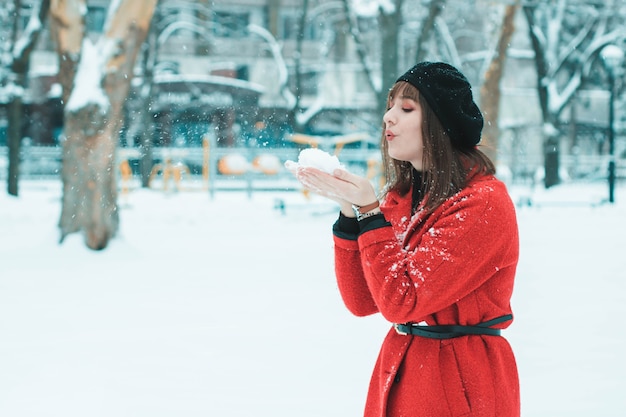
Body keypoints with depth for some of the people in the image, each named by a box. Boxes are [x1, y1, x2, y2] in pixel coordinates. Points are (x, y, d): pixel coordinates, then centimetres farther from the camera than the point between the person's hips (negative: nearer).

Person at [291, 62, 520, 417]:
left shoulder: (483, 204, -17)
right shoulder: (401, 196, 6)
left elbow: (401, 302, -21)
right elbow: (361, 302, 1)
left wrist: (368, 210, -19)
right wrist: (349, 210, -8)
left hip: (460, 384, -7)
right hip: (398, 373, 7)